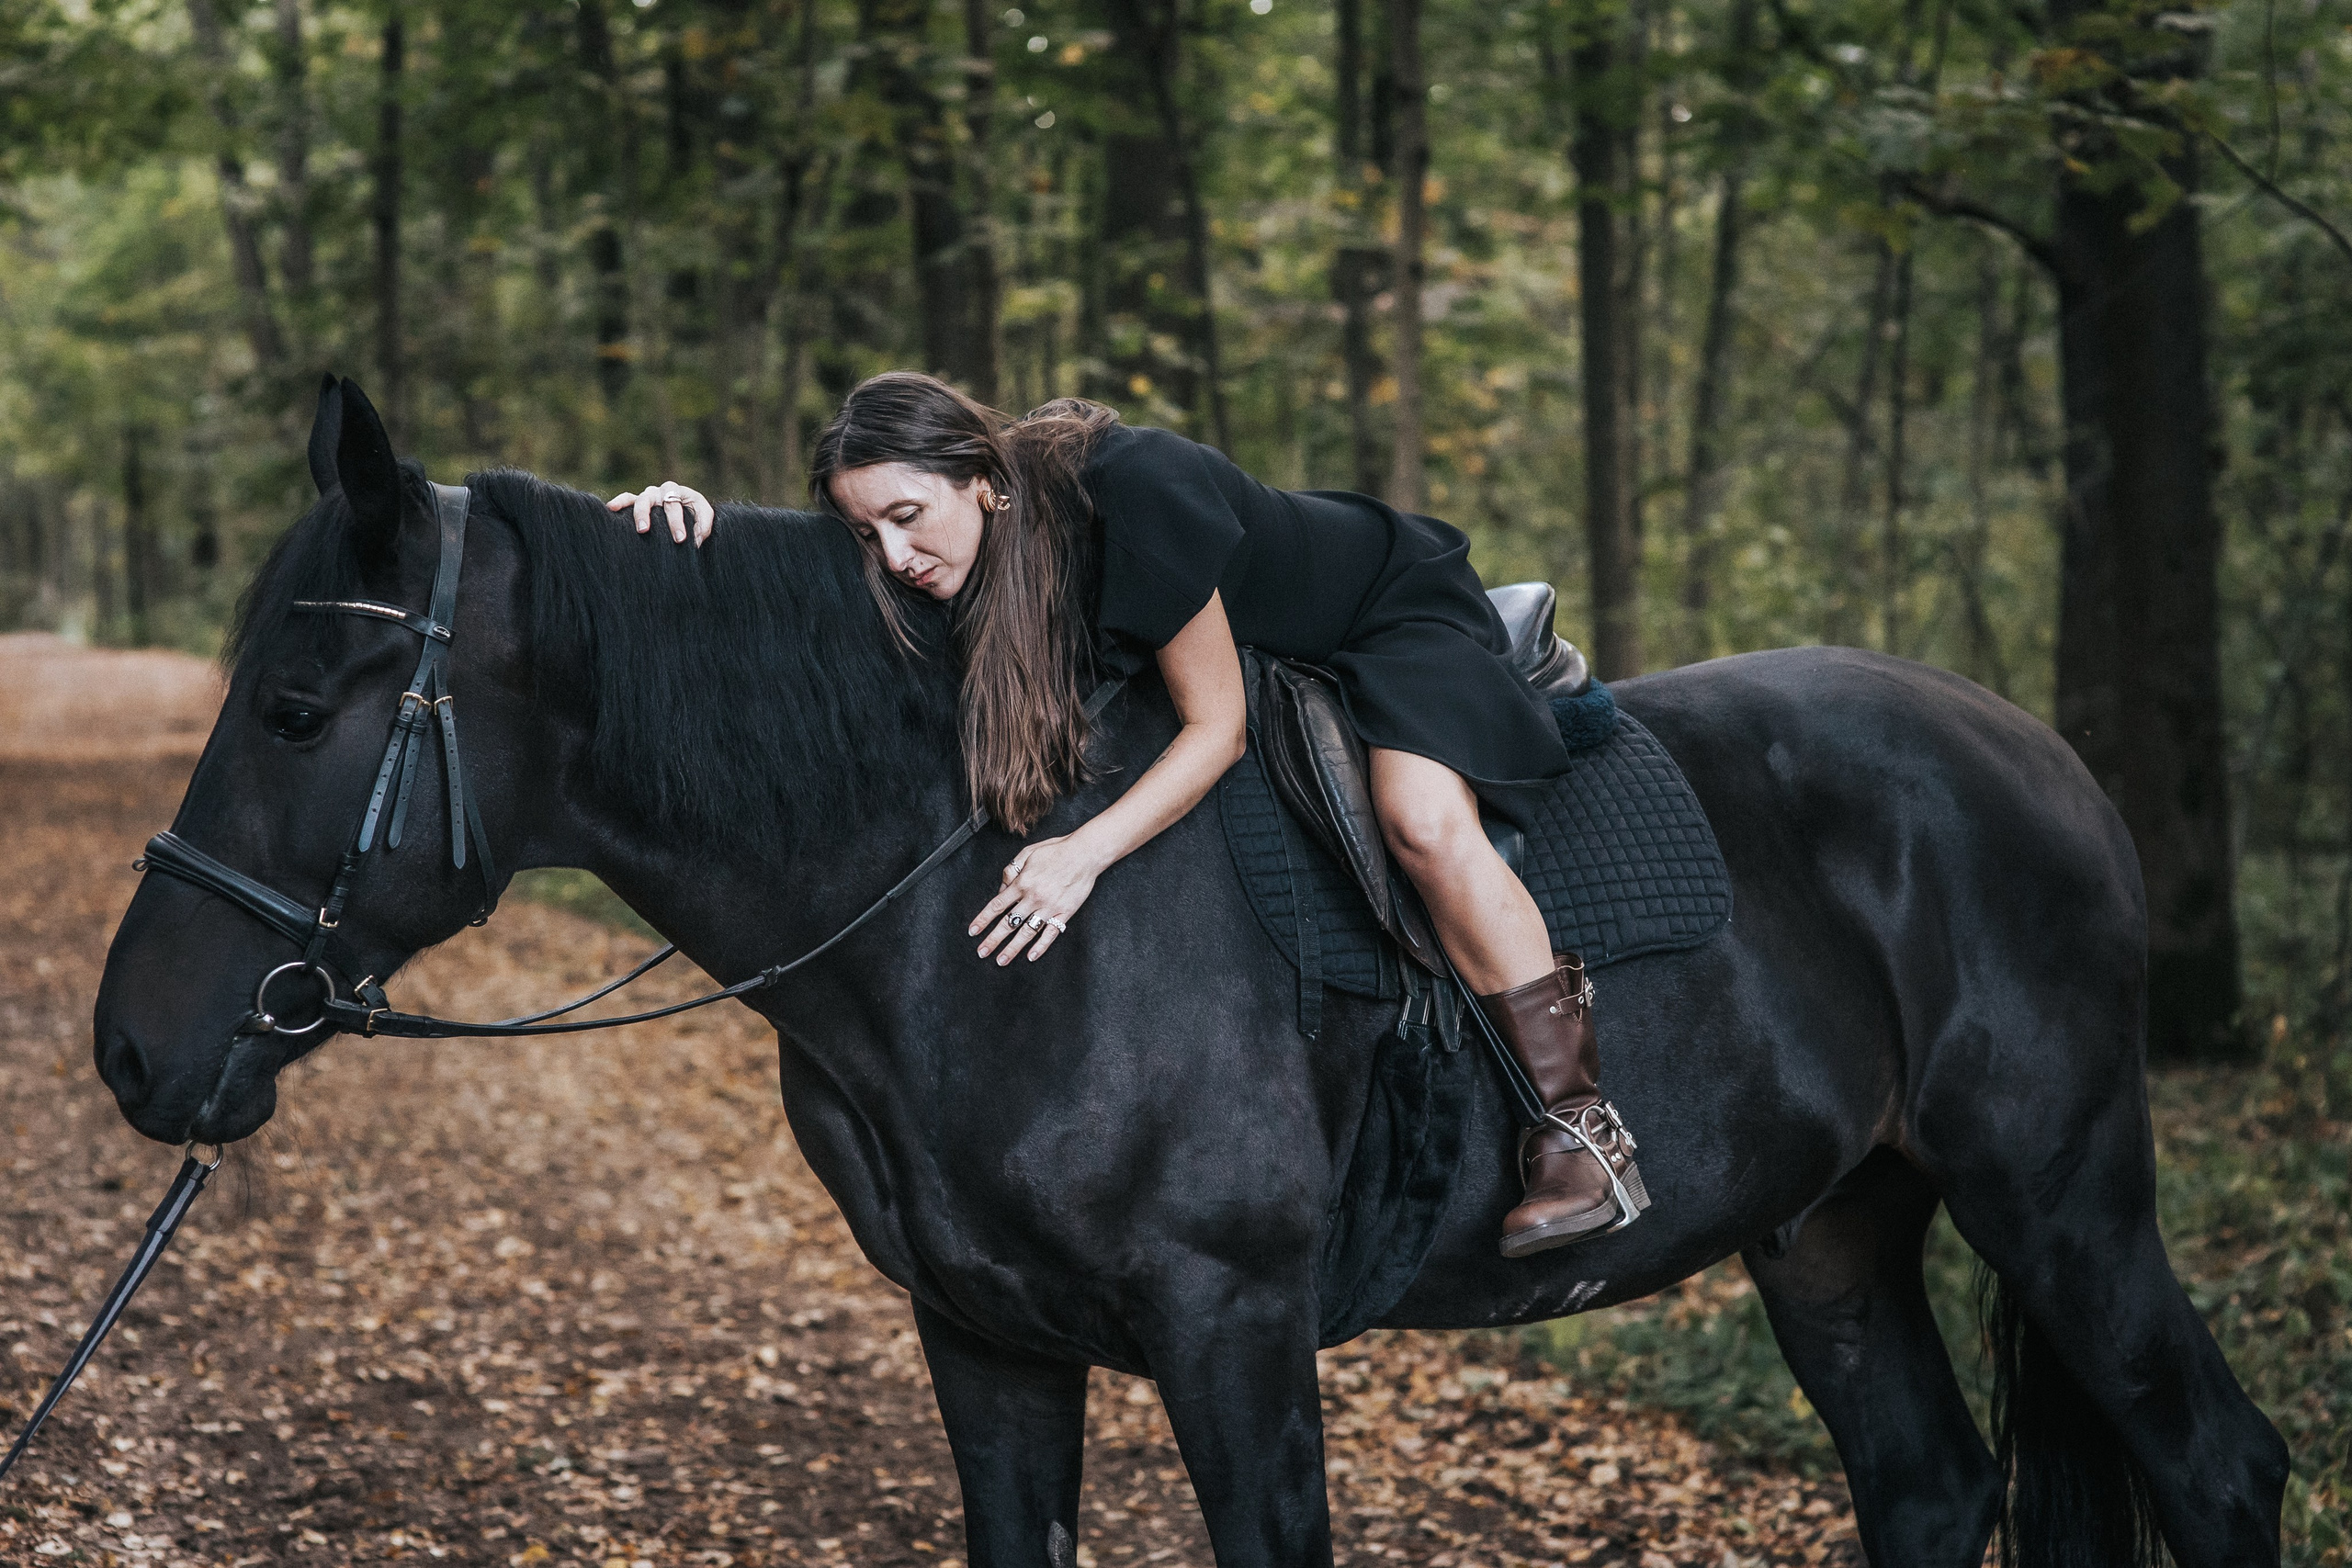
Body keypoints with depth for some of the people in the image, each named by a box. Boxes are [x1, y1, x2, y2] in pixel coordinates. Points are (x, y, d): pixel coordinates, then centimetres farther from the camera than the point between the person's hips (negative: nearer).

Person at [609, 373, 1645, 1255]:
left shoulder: (1139, 489, -39)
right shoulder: (948, 553, -19)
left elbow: (1217, 726, -33)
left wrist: (1088, 851, -42)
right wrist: (691, 529, -33)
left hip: (1395, 612, -8)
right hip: (1261, 659, 8)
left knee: (1421, 821, -33)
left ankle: (1580, 1126, -23)